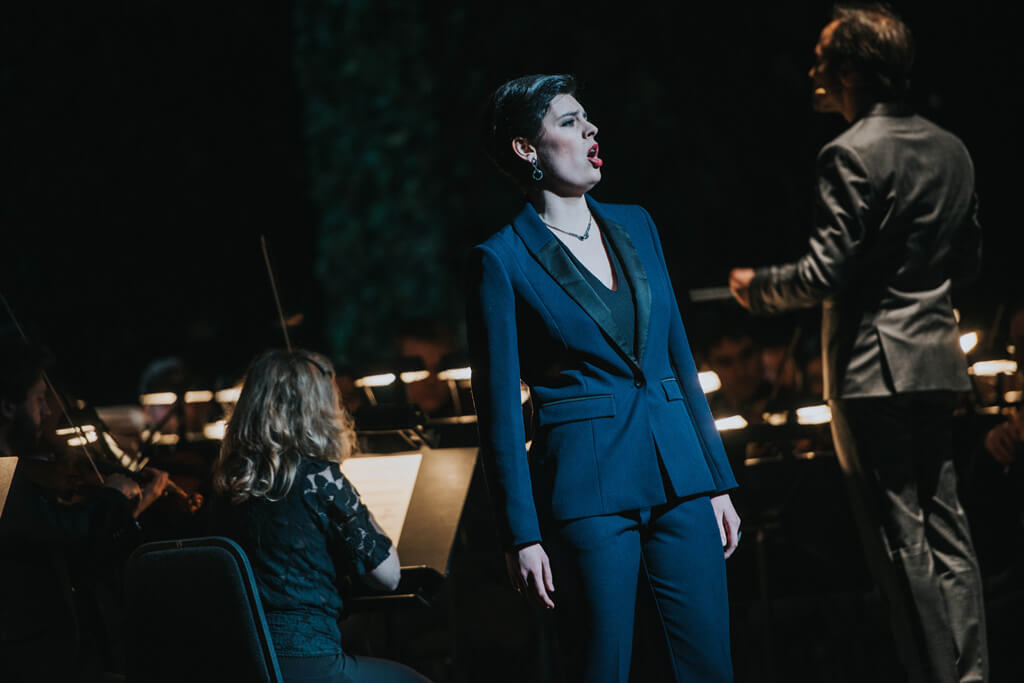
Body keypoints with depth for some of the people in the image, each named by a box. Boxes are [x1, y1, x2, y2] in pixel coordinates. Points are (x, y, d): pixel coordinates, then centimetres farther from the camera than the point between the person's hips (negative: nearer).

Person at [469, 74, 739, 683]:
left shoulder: (635, 226, 12)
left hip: (678, 475, 5)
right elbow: (500, 411, -5)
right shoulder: (504, 260, -4)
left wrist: (718, 480, 13)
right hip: (587, 488, -5)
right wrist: (522, 537, -8)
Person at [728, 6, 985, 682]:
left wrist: (755, 287, -1)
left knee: (902, 542, -5)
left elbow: (825, 273, -17)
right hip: (937, 361, 8)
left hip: (875, 368, -8)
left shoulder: (852, 154, -14)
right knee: (945, 531, 11)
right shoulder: (950, 150, 10)